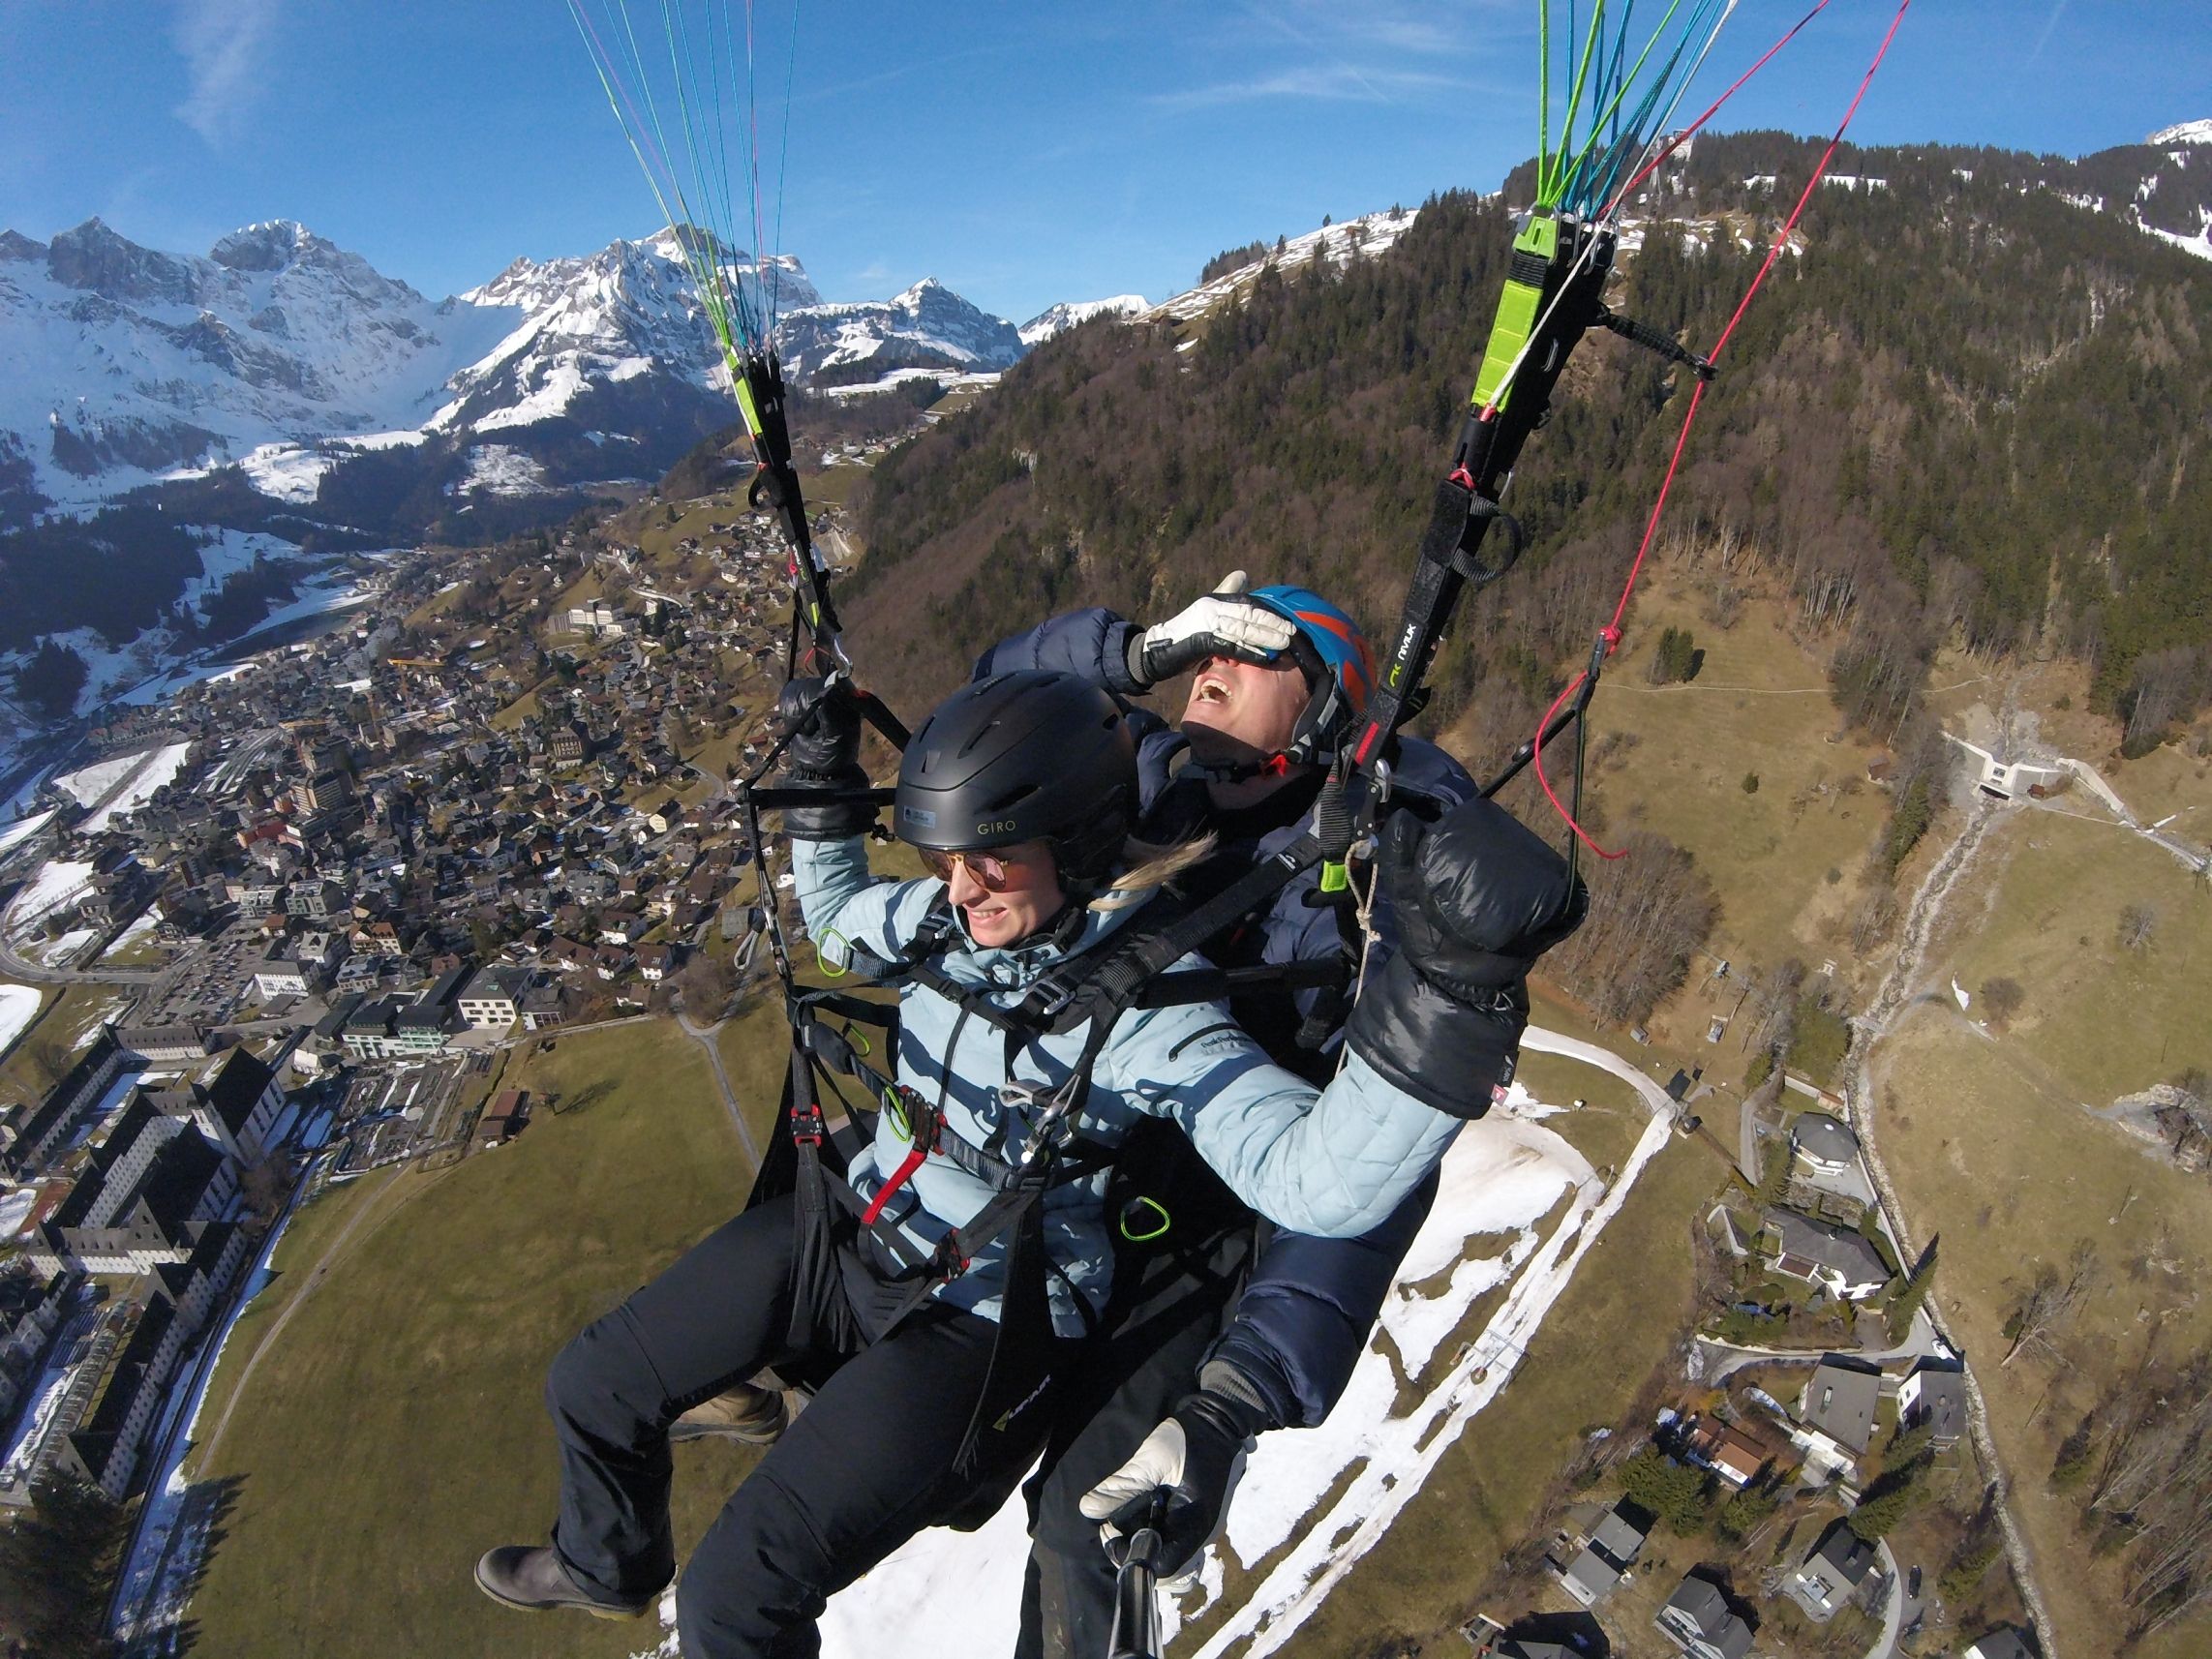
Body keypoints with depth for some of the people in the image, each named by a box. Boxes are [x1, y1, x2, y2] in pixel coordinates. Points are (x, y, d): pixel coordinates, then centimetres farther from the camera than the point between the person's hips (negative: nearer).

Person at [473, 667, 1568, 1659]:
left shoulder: (1150, 1016, -25)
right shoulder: (948, 919, -5)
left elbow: (1322, 1183, -38)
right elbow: (833, 919, 18)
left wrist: (1435, 998, -52)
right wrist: (824, 784, 7)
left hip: (977, 1326, -7)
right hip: (844, 1235, 7)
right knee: (592, 1387, 16)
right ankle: (609, 1566, 50)